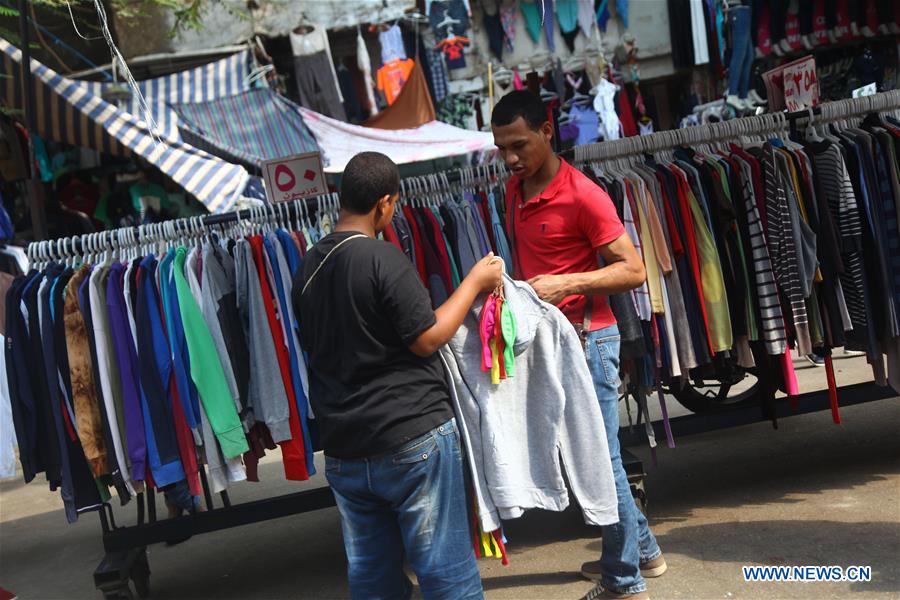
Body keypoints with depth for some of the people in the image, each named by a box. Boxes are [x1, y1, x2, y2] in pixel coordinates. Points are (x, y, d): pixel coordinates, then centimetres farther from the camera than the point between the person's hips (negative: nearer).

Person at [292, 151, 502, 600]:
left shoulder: (309, 268, 8)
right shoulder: (382, 258, -14)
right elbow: (427, 339, -13)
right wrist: (474, 283, -3)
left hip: (343, 449, 7)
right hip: (412, 436, -7)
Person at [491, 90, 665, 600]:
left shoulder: (582, 194, -16)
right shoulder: (514, 189, 9)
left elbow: (633, 270, -17)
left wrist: (568, 283, -27)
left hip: (587, 338, -8)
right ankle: (641, 548, 36)